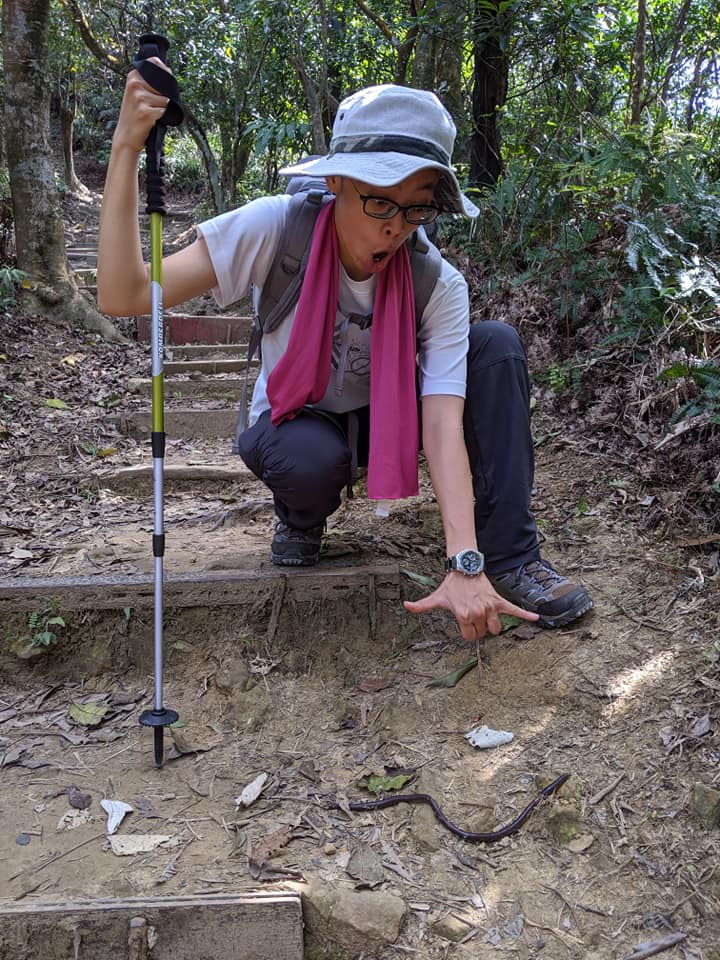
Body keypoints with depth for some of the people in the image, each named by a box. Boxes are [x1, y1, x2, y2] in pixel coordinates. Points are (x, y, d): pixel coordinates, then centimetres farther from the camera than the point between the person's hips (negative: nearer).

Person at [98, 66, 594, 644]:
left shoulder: (439, 287, -22)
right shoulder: (277, 229, -25)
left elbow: (443, 424, -31)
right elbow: (124, 297, -31)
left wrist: (465, 565, -43)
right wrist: (127, 148, -39)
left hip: (388, 421, 2)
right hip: (296, 423, -1)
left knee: (497, 345, -23)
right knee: (311, 460, -40)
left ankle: (510, 557, -17)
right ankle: (302, 519, 0)